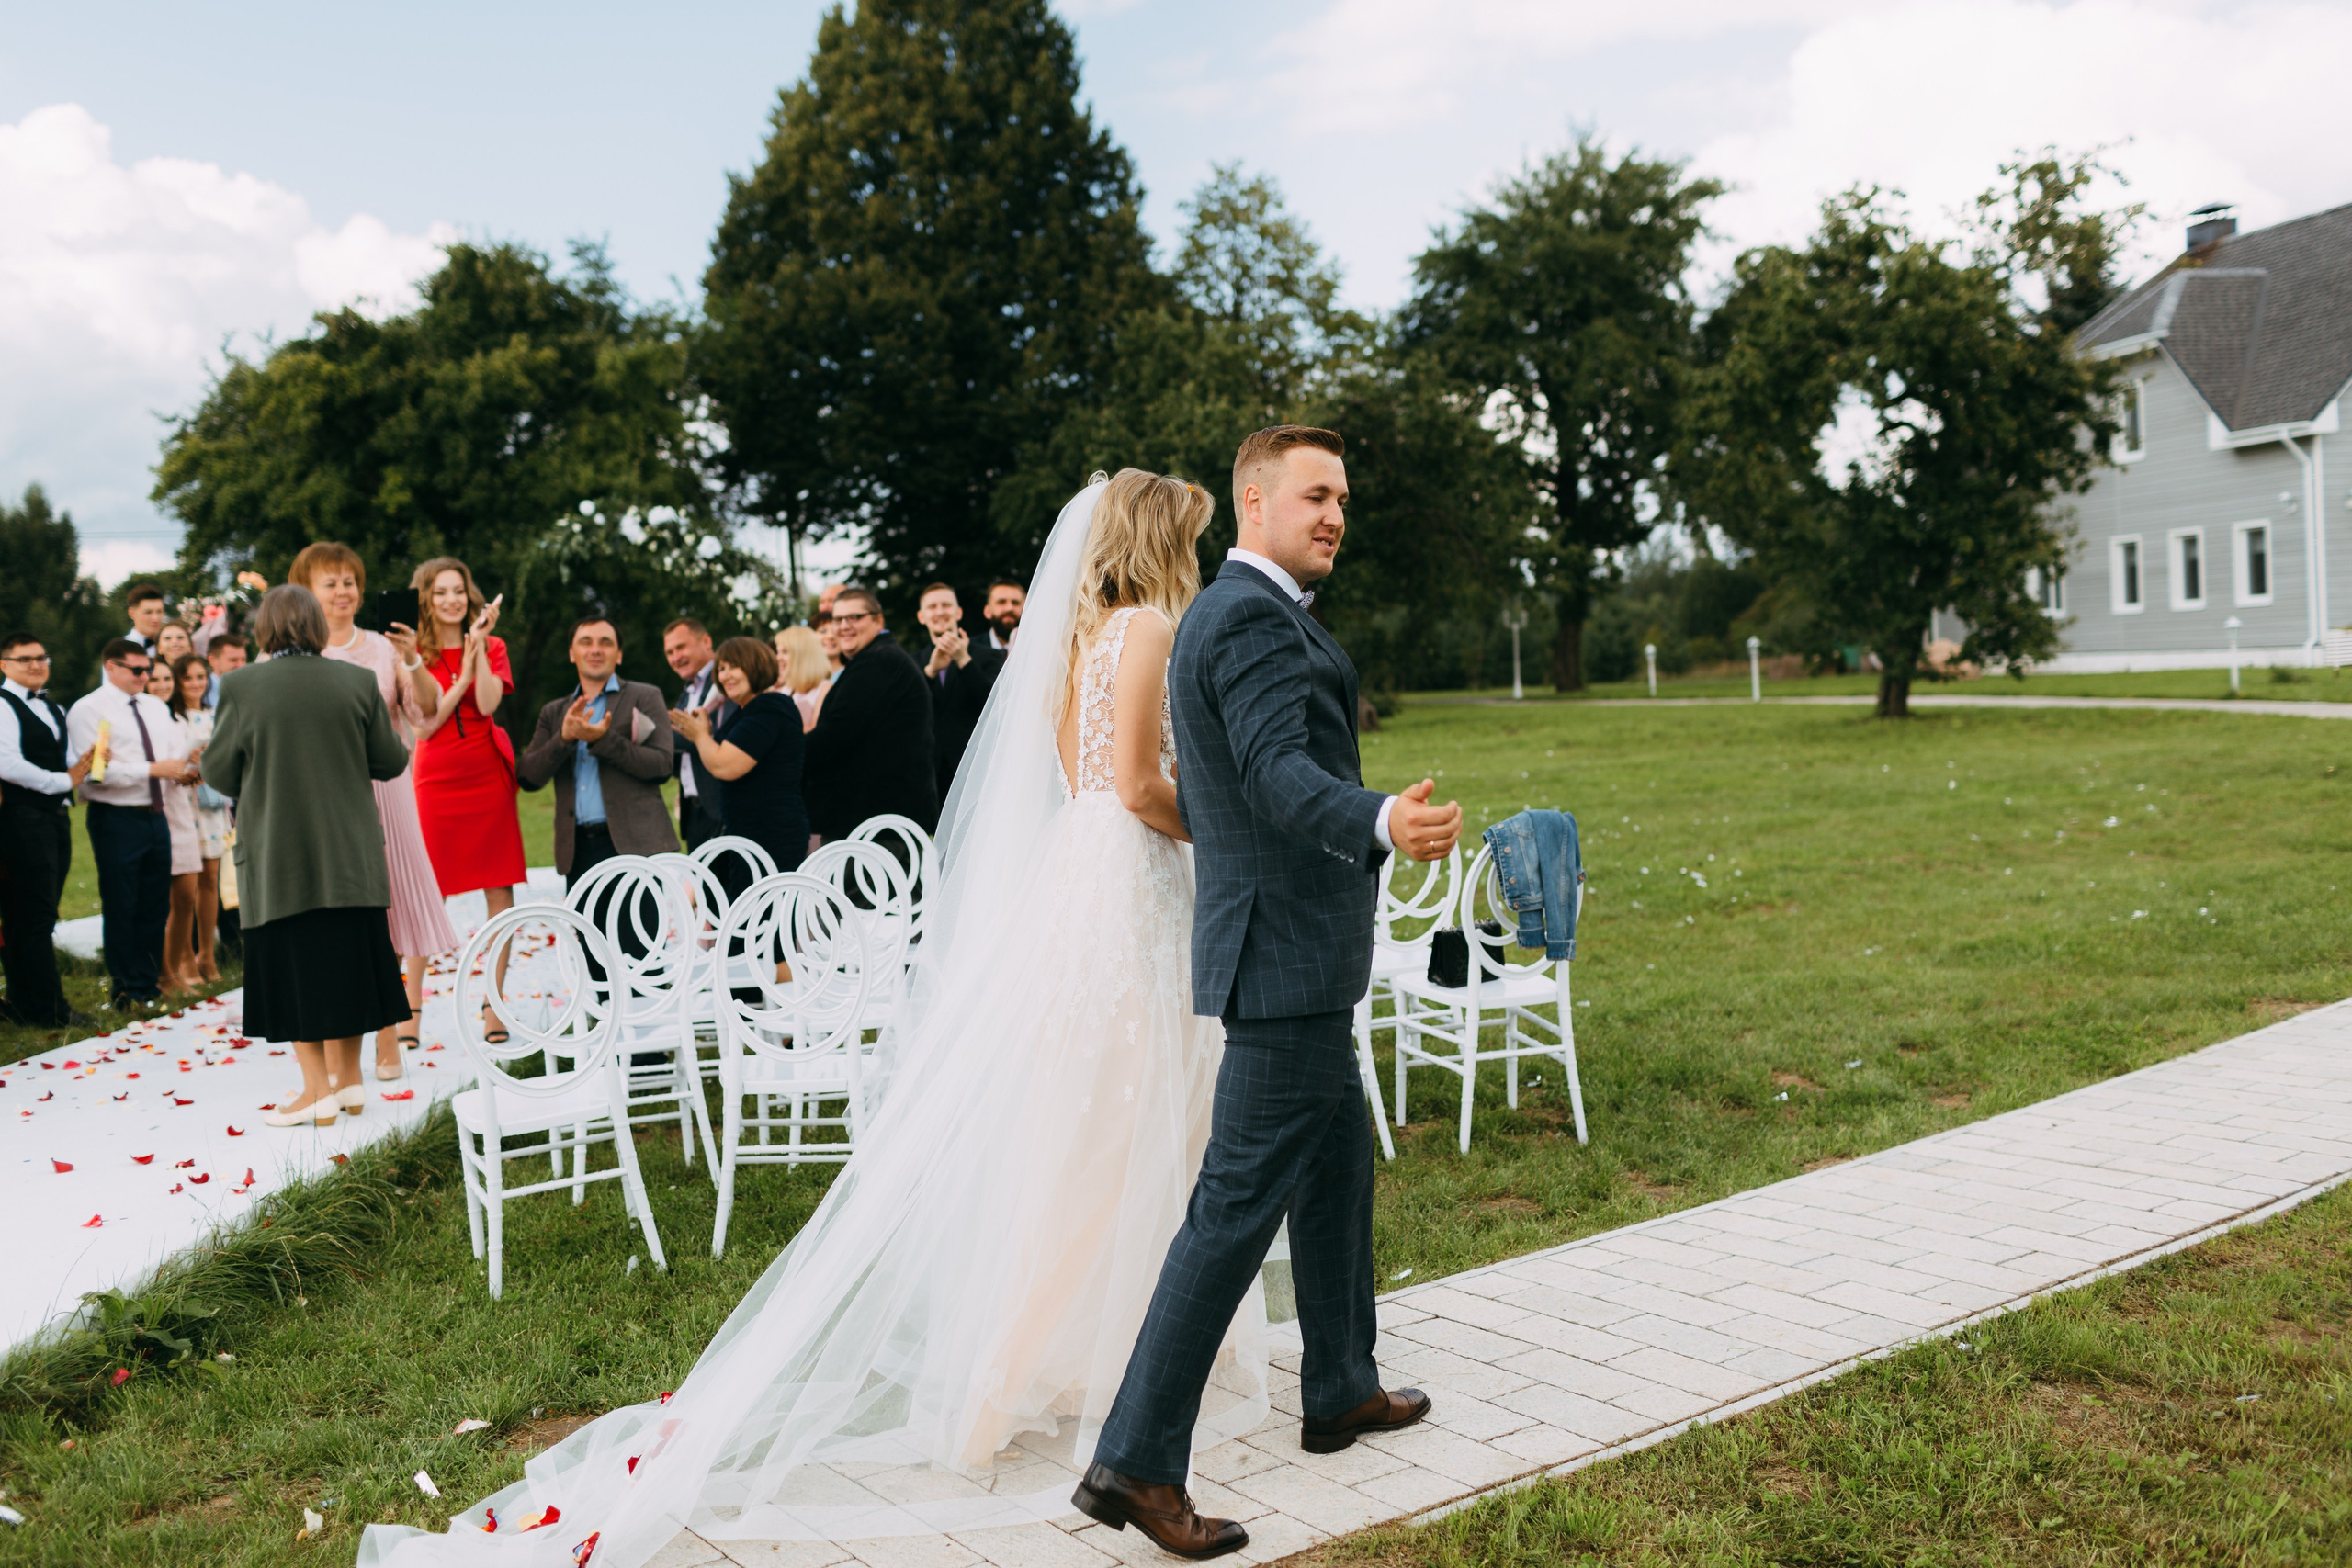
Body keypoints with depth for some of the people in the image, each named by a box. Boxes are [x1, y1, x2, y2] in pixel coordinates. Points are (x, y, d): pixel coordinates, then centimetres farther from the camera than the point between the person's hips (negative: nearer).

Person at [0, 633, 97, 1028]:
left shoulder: (55, 709, 21)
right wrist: (63, 780, -14)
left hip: (57, 817, 9)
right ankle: (47, 1008, -5)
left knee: (39, 917, 11)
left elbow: (67, 761, 26)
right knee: (35, 916, -7)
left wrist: (87, 762, 3)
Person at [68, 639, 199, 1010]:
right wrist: (153, 769, -20)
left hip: (155, 816, 7)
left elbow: (175, 754, 15)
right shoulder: (87, 710, -7)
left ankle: (149, 985, 22)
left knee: (155, 906, 11)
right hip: (115, 818, -7)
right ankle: (126, 990, 9)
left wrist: (183, 769, -9)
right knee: (120, 908, 0)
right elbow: (96, 771, -17)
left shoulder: (156, 708, 16)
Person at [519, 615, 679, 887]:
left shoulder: (644, 697, 9)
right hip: (578, 850, 4)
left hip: (636, 844, -3)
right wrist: (565, 737, -9)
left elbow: (662, 765, -4)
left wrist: (603, 740, -14)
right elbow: (528, 777, 8)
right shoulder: (554, 712, 20)